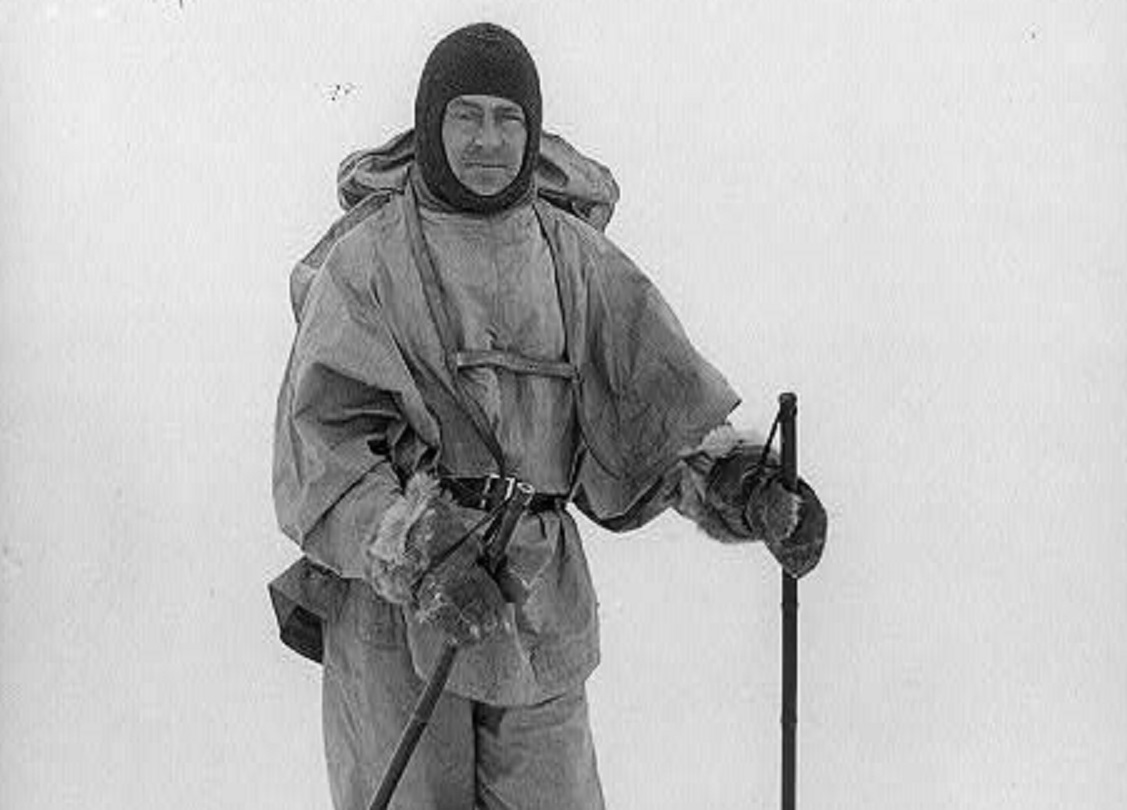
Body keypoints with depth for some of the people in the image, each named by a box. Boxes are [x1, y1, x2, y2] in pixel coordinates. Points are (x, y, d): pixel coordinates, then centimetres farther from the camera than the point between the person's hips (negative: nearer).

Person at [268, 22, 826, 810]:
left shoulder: (573, 256, 7)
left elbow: (664, 394, 4)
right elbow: (320, 438, -12)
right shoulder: (366, 259, -4)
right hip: (390, 604, -3)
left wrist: (742, 481, -15)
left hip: (542, 609, 4)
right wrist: (419, 553, -25)